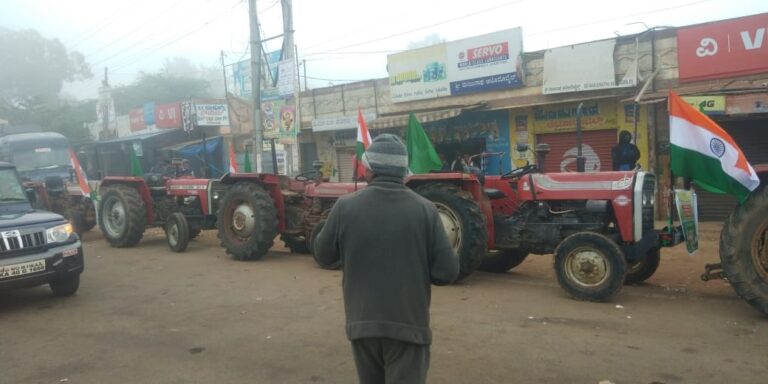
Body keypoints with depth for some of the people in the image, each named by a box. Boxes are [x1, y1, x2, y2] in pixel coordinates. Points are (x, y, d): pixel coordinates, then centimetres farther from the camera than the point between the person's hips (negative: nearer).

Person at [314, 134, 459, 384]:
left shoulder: (345, 207, -8)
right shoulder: (424, 209, -10)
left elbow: (323, 255, 6)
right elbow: (447, 272, -9)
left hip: (362, 323, 2)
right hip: (408, 324, -2)